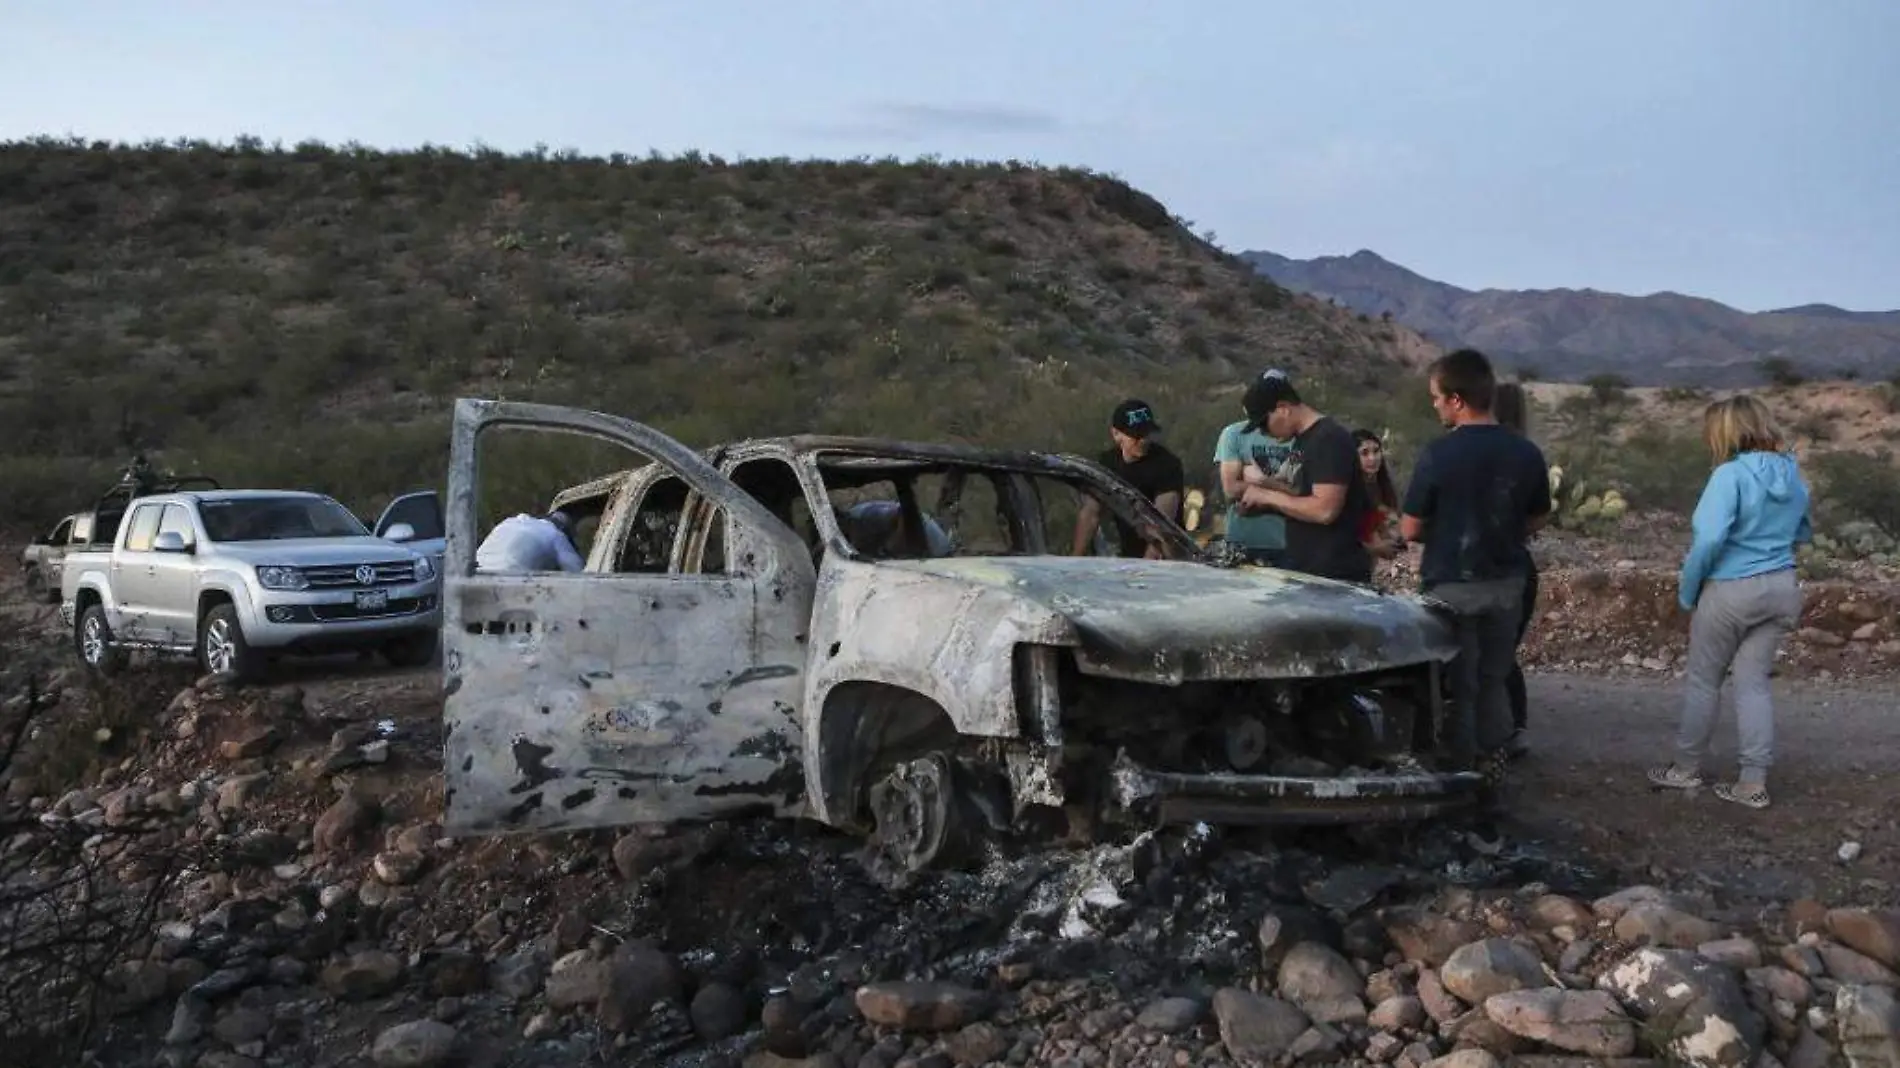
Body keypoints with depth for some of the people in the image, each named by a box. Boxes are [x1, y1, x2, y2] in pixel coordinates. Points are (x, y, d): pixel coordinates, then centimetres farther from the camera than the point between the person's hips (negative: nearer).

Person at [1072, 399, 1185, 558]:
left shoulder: (1167, 463, -16)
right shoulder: (1106, 462, 3)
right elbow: (1090, 513, 1)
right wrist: (1076, 558, -11)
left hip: (1165, 558, -5)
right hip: (1126, 557, 6)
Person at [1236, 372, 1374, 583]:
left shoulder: (1330, 439, -16)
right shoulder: (1303, 440, 15)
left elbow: (1325, 510, -24)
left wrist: (1268, 496, -14)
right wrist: (1267, 484, 5)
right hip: (1303, 570, 9)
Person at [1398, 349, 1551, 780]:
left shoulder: (1439, 454, -18)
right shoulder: (1526, 453, -3)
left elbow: (1410, 530, -12)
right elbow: (1538, 519, 9)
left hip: (1452, 585, -5)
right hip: (1506, 582, 5)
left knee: (1457, 685, 7)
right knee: (1494, 679, 19)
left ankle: (1461, 772, 13)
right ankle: (1492, 764, 26)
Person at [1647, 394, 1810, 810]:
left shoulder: (1731, 474, -19)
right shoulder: (1792, 472, 5)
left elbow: (1709, 539, -26)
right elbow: (1803, 533, 18)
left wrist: (1686, 592, -14)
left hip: (1731, 591, -6)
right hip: (1780, 588, 7)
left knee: (1703, 681, 10)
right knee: (1754, 681, 11)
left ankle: (1687, 769, 22)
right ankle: (1754, 782, 11)